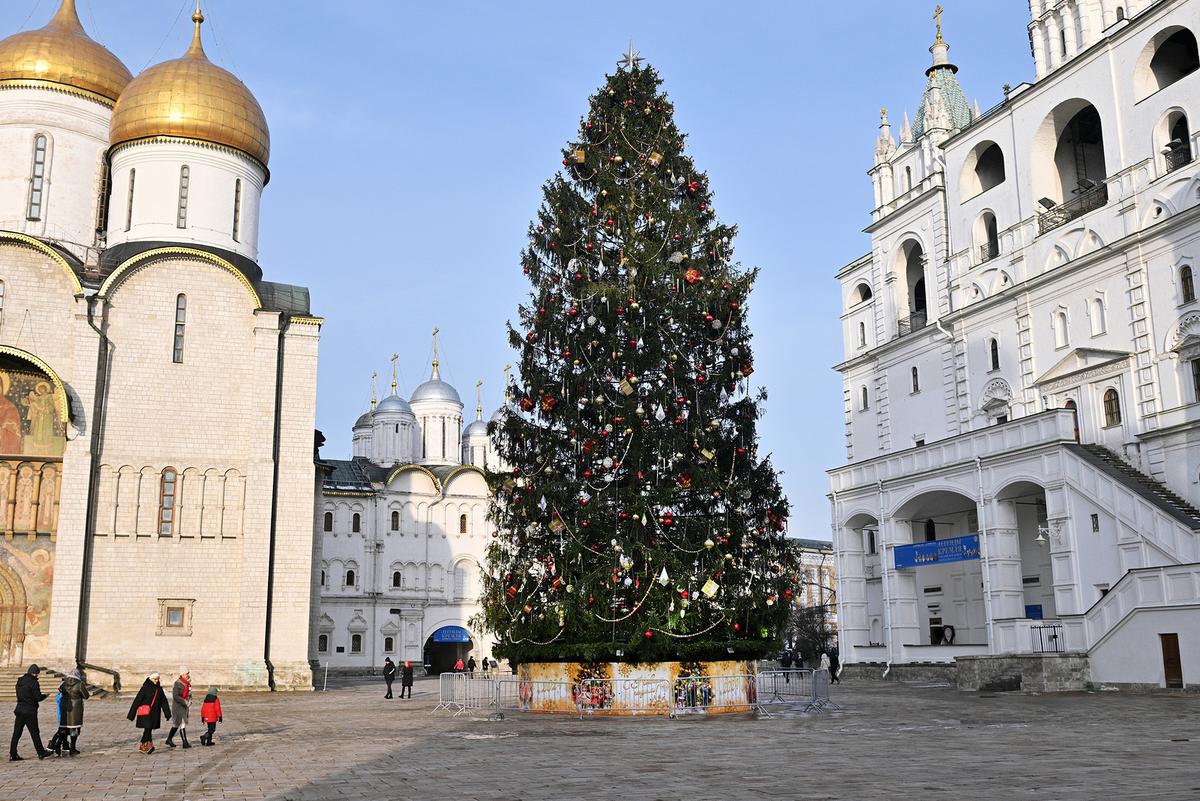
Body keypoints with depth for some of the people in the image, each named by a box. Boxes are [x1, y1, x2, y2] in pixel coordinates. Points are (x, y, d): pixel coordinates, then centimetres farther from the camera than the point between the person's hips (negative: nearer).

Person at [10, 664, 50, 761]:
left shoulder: (20, 681, 8)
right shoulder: (33, 682, -14)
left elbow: (21, 695, 16)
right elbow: (38, 697, -13)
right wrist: (44, 695, 7)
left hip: (19, 709, 7)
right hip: (30, 711, -7)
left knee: (17, 733, 7)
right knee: (34, 732, 3)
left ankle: (13, 755, 6)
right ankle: (41, 753, 11)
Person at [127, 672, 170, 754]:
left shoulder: (159, 689, 10)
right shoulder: (145, 688, -6)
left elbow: (164, 701, 13)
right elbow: (137, 700, -6)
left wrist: (167, 713, 9)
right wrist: (132, 714, -8)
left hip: (154, 712, 5)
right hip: (145, 711, -5)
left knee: (149, 729, 6)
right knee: (148, 728, -17)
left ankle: (142, 745, 17)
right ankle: (149, 745, -20)